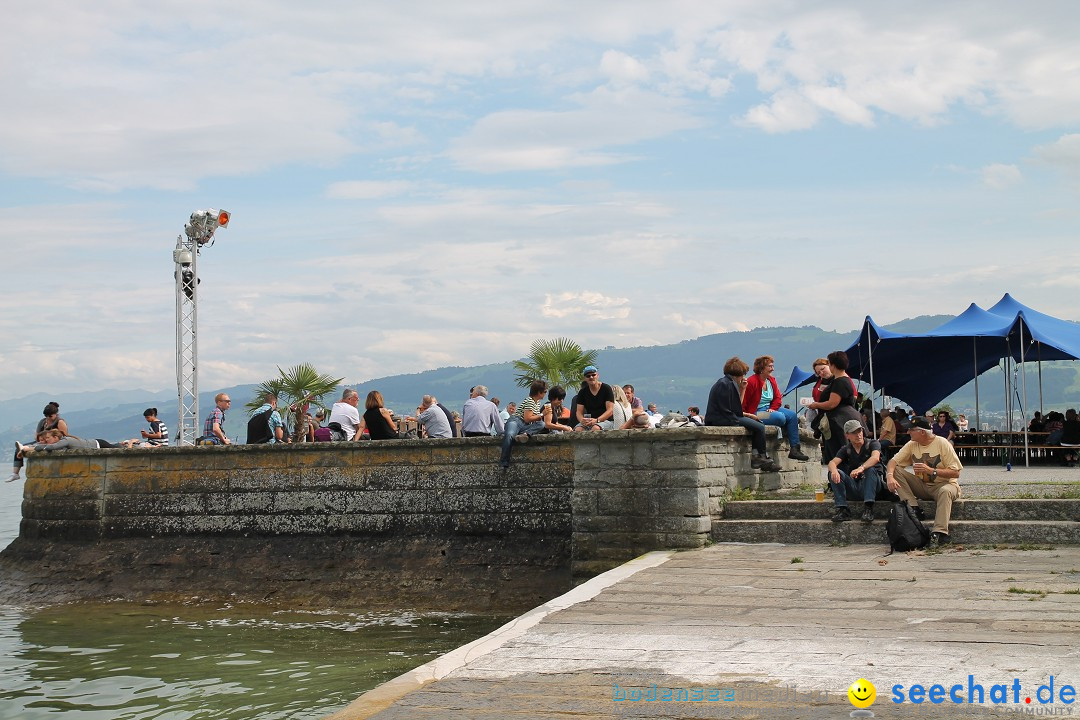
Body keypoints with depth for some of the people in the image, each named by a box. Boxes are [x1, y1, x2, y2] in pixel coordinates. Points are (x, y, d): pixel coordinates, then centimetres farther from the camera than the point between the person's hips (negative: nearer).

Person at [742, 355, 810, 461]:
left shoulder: (771, 380, 11)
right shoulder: (751, 382, -15)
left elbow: (777, 398, 14)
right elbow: (743, 403, -15)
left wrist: (772, 409, -3)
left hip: (769, 409, 9)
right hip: (756, 414, -9)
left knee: (792, 415, -9)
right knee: (781, 417, -29)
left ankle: (795, 449, -10)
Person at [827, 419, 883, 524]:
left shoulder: (872, 444, 1)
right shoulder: (846, 450, 11)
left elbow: (875, 458, -23)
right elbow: (832, 462, -8)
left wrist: (861, 468, -44)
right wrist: (834, 470, -35)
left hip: (870, 485, -3)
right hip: (854, 487, 3)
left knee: (871, 469, -32)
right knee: (833, 473, -18)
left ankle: (868, 508, -37)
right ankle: (842, 510, -27)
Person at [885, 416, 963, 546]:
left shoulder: (942, 443, -12)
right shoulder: (912, 445, 2)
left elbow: (955, 473, -15)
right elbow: (894, 461, -3)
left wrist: (931, 470, -24)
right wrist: (889, 476, -25)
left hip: (944, 483, -5)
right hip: (922, 486, 5)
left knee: (945, 491, -40)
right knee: (896, 471, -13)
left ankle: (939, 533, -47)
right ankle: (914, 509, -22)